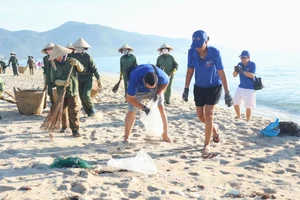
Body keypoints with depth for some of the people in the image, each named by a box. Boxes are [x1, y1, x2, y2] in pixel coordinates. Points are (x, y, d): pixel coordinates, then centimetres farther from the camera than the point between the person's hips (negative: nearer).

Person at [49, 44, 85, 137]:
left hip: (72, 91, -2)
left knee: (73, 110, -9)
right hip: (61, 91, 2)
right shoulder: (54, 65, 0)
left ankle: (75, 129, -7)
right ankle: (64, 126, 33)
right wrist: (62, 83, -27)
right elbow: (54, 79, -8)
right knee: (62, 110, 13)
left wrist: (77, 64, -23)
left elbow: (81, 69, -2)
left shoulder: (70, 61, -2)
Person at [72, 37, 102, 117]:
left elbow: (94, 68, -8)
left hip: (88, 78, -4)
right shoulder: (73, 55, 0)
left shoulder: (87, 56, -9)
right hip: (79, 79, 5)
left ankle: (92, 109, 6)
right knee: (82, 97, 3)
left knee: (86, 95, -18)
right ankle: (89, 113, 15)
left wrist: (98, 79, -9)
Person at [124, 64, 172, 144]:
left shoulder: (161, 76, -37)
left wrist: (158, 93, -22)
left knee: (161, 108, -6)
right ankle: (126, 137, 9)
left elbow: (166, 82, -9)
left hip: (155, 90, 2)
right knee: (131, 112, -8)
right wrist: (143, 108, -34)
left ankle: (165, 135, 8)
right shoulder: (135, 80, -43)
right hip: (138, 90, -2)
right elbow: (130, 98, -30)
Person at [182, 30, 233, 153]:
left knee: (208, 115, -10)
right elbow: (190, 71, -3)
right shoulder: (191, 52, -14)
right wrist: (186, 89, -3)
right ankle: (214, 128, 40)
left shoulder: (214, 52, -24)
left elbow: (221, 73, -19)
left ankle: (207, 144, 4)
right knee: (200, 115, 8)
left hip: (214, 87, -4)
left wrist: (227, 93, -19)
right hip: (199, 87, 4)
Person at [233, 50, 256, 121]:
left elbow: (252, 75, -25)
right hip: (240, 87, 6)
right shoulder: (240, 64, 2)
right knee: (235, 103, 14)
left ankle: (247, 121, 9)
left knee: (248, 107, -5)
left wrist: (242, 71, -36)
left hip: (249, 89, -6)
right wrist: (235, 70, -24)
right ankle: (239, 117, 37)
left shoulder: (252, 64, -12)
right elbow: (234, 75, -2)